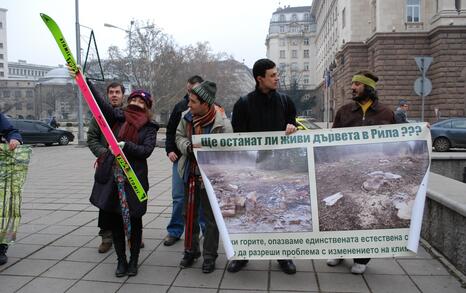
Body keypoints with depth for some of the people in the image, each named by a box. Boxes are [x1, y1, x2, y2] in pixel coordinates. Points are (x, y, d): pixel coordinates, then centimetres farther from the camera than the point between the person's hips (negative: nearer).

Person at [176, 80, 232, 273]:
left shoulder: (222, 124, -22)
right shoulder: (187, 116, -6)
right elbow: (179, 136, 8)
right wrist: (187, 147, -13)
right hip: (190, 174, 5)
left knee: (211, 217, 8)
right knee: (189, 214, 18)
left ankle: (209, 256, 24)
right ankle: (191, 250, 37)